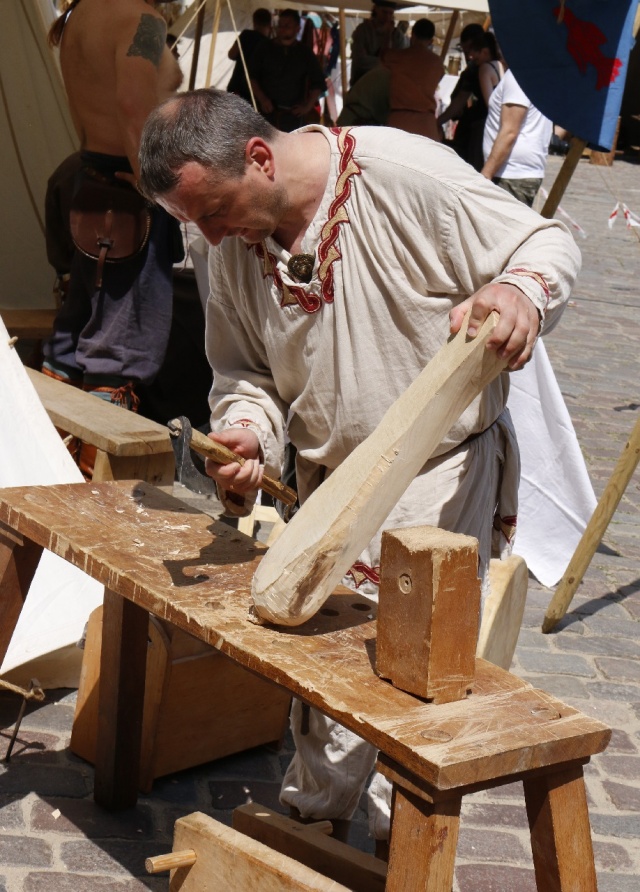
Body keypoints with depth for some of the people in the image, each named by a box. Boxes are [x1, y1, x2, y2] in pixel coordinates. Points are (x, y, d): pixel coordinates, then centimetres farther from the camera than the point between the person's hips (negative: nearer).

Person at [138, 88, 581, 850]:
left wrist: (518, 292, -37)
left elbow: (550, 245, -14)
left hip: (441, 476, -5)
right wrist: (246, 432, -14)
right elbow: (244, 370, 8)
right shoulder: (234, 243, -3)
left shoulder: (407, 175, -22)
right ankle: (312, 818, 36)